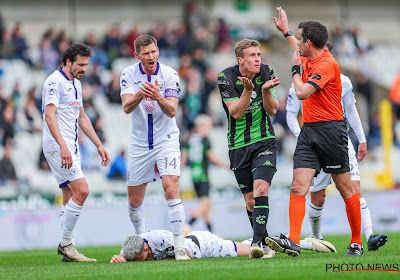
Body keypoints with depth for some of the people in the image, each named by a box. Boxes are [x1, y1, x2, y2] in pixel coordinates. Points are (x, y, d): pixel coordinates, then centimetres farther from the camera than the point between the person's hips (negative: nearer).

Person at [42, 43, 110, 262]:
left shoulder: (76, 84, 19)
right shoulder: (54, 82, -11)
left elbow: (82, 118, 27)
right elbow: (49, 115, -22)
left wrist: (99, 145, 23)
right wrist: (63, 146, -32)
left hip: (70, 148, 10)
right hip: (57, 146, -10)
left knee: (70, 198, 7)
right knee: (81, 190, -17)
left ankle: (65, 247, 9)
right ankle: (66, 244, -11)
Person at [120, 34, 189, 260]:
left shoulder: (170, 74, -10)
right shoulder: (129, 74, -5)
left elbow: (172, 111, -17)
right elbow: (127, 107, -18)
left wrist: (158, 97, -37)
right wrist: (140, 94, -38)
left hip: (166, 140, -3)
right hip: (140, 144, 3)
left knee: (171, 189, -21)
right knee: (135, 200, 8)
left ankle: (180, 247, -19)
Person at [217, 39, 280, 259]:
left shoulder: (266, 73, -4)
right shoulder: (226, 78, -10)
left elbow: (272, 110, -4)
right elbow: (236, 112, -15)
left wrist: (266, 90, -23)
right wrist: (248, 89, -29)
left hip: (264, 141, 0)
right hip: (238, 145, 0)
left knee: (261, 189, -19)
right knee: (250, 200, 4)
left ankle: (258, 242, -24)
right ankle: (265, 243, 19)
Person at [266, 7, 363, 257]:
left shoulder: (327, 64, -14)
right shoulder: (310, 60, 12)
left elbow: (302, 93, -21)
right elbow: (300, 53, 40)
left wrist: (296, 69, -5)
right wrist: (286, 31, 49)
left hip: (331, 130, -8)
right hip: (309, 131, 8)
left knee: (346, 189, 3)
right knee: (299, 186, -8)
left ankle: (356, 243, 13)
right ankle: (294, 242, -17)